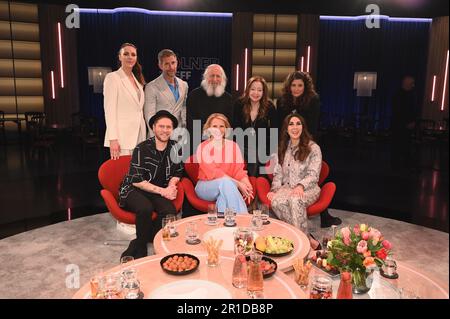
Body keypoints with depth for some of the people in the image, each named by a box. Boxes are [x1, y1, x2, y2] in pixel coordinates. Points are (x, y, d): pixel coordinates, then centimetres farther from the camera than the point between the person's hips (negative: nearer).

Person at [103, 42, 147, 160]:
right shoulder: (112, 77, -4)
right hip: (122, 138, -6)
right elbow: (109, 110, -11)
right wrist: (113, 139, -18)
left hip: (139, 136, 6)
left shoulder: (138, 80, 15)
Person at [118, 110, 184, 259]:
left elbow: (177, 173, 15)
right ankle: (141, 248, -9)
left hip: (161, 191, 4)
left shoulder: (175, 148, 4)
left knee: (170, 212, -27)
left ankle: (136, 245, -9)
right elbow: (136, 181, -14)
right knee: (146, 208, -36)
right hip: (134, 190, -4)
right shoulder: (142, 149, -11)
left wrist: (171, 185, -7)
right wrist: (162, 191, -18)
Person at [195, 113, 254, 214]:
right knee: (225, 182, -33)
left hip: (225, 187, 2)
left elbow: (239, 169, -1)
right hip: (206, 186, -2)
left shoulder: (233, 146, 6)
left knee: (223, 196, -35)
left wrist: (247, 184, -25)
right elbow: (213, 172, -15)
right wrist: (237, 183, -25)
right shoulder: (203, 147, -5)